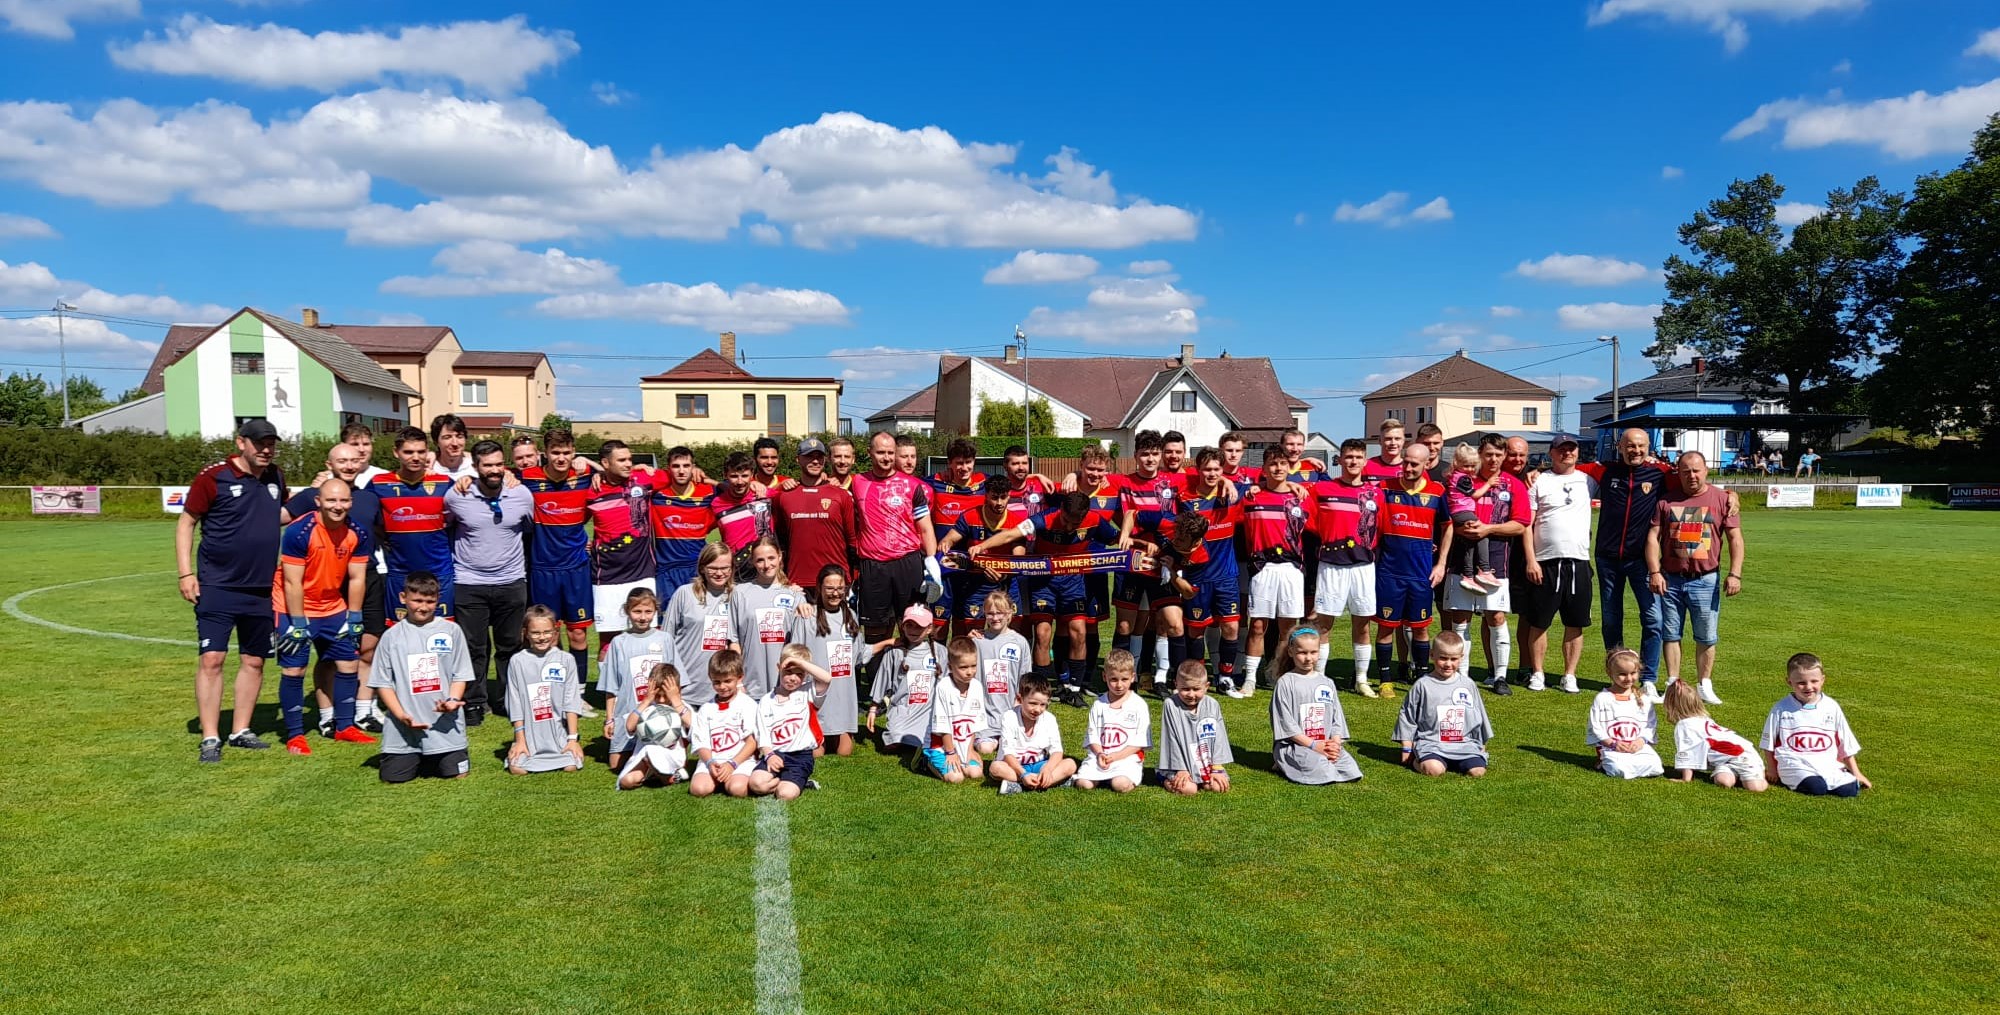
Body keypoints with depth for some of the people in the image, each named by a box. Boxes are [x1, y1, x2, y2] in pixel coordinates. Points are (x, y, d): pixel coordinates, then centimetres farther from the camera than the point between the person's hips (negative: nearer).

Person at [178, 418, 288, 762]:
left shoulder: (276, 478, 9)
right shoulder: (213, 477, -7)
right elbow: (186, 523, -3)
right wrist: (186, 573, -9)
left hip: (261, 589, 5)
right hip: (217, 587, -5)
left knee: (253, 661, 9)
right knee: (211, 659, -7)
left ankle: (241, 731, 20)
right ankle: (210, 738, 0)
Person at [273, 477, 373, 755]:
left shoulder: (358, 534, -8)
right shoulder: (299, 531, -23)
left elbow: (357, 579, -1)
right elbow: (292, 582, -20)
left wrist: (353, 618, -2)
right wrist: (298, 624, -19)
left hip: (333, 608, 5)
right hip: (295, 608, -5)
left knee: (349, 664, 6)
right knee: (293, 670, -6)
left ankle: (344, 727, 20)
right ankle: (294, 735, 7)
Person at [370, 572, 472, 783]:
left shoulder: (451, 630, 2)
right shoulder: (391, 636, 3)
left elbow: (460, 674, 4)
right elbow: (383, 682, 3)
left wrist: (453, 699, -16)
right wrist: (401, 715, -10)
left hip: (444, 725, 0)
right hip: (403, 727, 0)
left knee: (456, 774, -2)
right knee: (393, 777, -4)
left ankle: (428, 761, 30)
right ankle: (413, 760, 30)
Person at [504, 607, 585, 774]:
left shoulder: (566, 660, 2)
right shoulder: (517, 661, 3)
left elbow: (571, 701, 1)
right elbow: (515, 704, 3)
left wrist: (573, 738, -4)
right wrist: (520, 740, -1)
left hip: (559, 732, 0)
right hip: (529, 734, 1)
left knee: (570, 767, -18)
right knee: (517, 768, -18)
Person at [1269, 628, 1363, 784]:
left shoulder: (1327, 683, 14)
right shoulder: (1285, 683, -4)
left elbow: (1337, 718, 13)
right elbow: (1286, 722, -9)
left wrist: (1335, 744, -6)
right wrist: (1313, 745, -15)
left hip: (1326, 744, 5)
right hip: (1294, 745, -5)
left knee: (1352, 771, -15)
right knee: (1323, 774, -28)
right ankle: (1285, 765, -1)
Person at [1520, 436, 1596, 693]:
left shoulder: (1587, 479, 12)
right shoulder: (1539, 481, 3)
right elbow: (1527, 524, -2)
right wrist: (1530, 560, -9)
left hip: (1579, 562, 3)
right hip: (1545, 562, -3)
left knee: (1575, 624, 5)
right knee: (1538, 622, 3)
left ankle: (1569, 676, 14)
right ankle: (1537, 674, 14)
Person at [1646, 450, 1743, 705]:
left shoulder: (1722, 499, 2)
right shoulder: (1666, 500, 4)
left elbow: (1735, 539, 1)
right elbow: (1653, 537, 2)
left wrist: (1734, 574, -7)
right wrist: (1655, 572, -7)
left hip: (1705, 580, -1)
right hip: (1670, 579, 1)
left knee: (1706, 637, 4)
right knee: (1670, 634, 5)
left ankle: (1705, 686, 16)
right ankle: (1673, 684, 15)